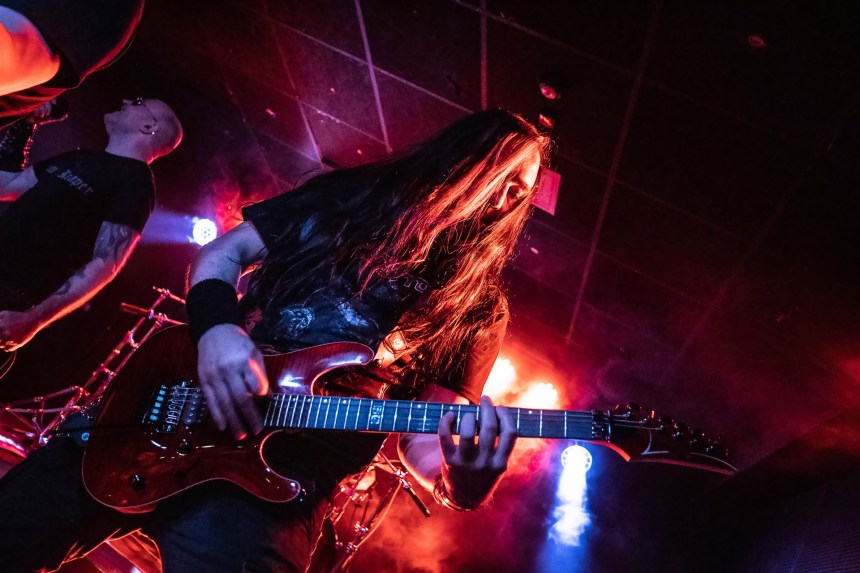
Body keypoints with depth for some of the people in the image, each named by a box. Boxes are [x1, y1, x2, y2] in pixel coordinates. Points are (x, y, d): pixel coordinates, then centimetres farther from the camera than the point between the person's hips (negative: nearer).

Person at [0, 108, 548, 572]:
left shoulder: (476, 305, 6)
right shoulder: (352, 195, 9)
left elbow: (423, 436, 3)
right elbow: (223, 253, 9)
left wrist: (464, 479, -20)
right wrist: (216, 327, -12)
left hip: (284, 477, -2)